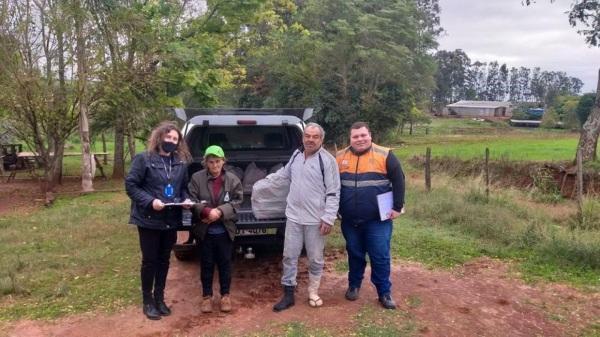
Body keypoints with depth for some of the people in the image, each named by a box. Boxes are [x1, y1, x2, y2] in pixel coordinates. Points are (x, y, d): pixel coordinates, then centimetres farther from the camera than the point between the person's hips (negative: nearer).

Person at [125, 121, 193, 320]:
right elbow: (130, 185, -10)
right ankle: (148, 301, 21)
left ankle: (159, 298, 29)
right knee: (149, 261, 6)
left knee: (164, 260, 14)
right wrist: (150, 201, -21)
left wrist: (186, 199, -6)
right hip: (149, 220, -4)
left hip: (171, 221, 5)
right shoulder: (143, 159, -9)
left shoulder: (181, 162, 6)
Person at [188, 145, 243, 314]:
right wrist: (206, 211, -23)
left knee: (225, 263, 12)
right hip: (205, 230, 0)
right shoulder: (196, 178, -5)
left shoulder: (233, 179, -3)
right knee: (206, 264, 12)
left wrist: (220, 211, -20)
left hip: (225, 230, 0)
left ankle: (225, 295, 28)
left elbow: (236, 202, -6)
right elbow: (192, 201, -7)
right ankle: (207, 296, 27)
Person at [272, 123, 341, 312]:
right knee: (289, 256, 8)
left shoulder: (327, 160, -10)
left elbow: (333, 192, -11)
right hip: (294, 216, 5)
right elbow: (284, 173, 27)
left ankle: (313, 292, 28)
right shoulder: (296, 155, 8)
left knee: (315, 259, 9)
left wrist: (328, 218, -16)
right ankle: (288, 294, 19)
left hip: (316, 219, -5)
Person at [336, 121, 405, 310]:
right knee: (354, 255, 16)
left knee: (380, 257, 2)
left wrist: (397, 207, -7)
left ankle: (384, 292, 17)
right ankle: (354, 285, 34)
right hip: (350, 221, 3)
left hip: (378, 220, -3)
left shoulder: (385, 156, -7)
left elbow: (398, 181, -4)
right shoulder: (340, 157, 2)